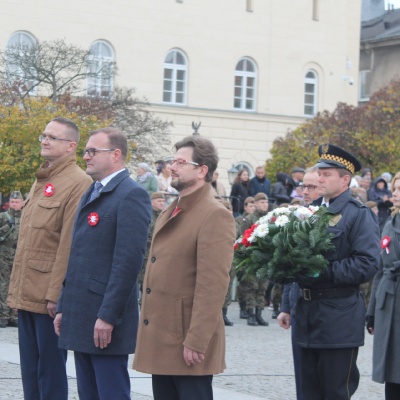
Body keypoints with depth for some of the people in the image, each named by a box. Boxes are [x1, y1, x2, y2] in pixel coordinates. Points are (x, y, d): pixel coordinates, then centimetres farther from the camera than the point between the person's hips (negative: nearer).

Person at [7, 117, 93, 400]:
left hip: (50, 297, -8)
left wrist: (56, 294, -18)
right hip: (27, 293, 8)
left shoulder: (78, 183, -11)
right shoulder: (42, 181, 17)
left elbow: (70, 245, -16)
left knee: (51, 371, -1)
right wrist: (17, 287, 16)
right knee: (30, 370, 12)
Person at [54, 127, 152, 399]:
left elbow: (129, 260, -19)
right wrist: (64, 307, 18)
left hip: (106, 321, -9)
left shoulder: (131, 195, -12)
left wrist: (108, 316, -21)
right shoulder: (91, 194, 18)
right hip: (81, 320, 9)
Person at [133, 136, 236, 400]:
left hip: (187, 341, -9)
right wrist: (149, 334, 17)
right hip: (160, 341, 9)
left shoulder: (215, 216, -13)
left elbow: (213, 285, -19)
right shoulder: (170, 213, 16)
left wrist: (196, 341, -22)